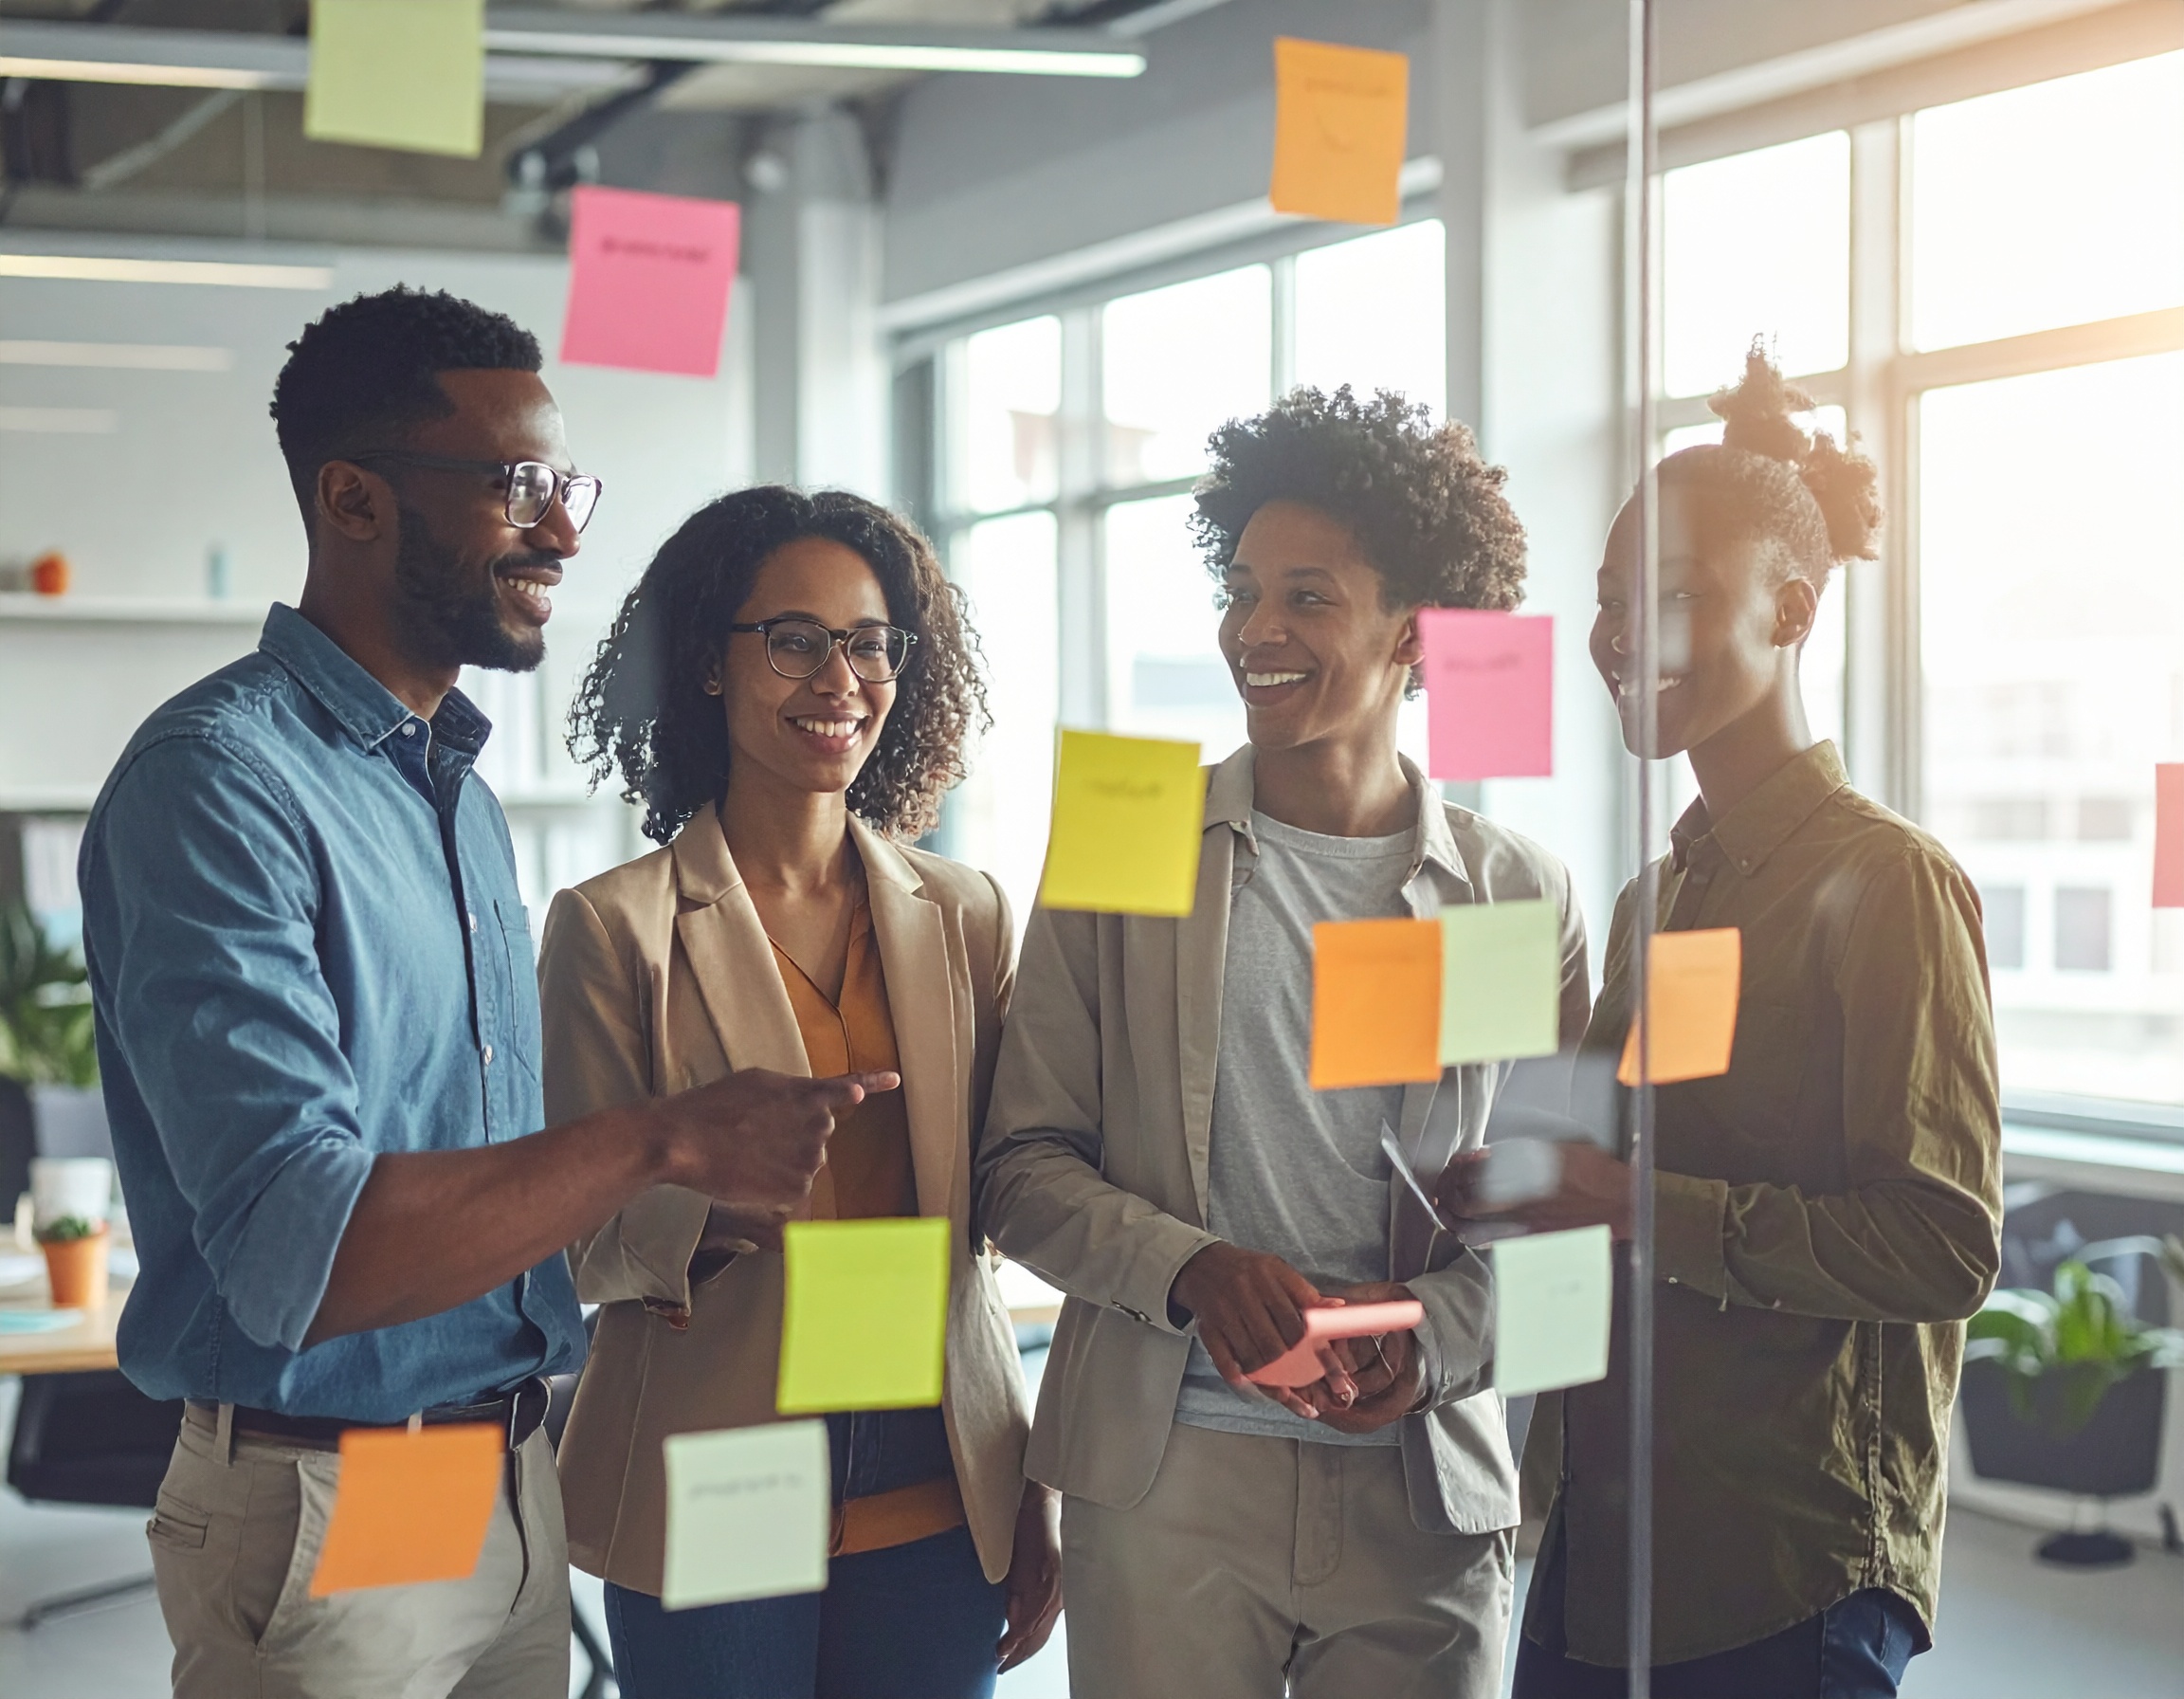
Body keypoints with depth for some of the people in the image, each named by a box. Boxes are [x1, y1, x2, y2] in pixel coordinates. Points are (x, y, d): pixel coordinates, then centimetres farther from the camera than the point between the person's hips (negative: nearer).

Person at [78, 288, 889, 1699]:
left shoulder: (462, 790, 12)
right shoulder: (220, 780, -18)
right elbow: (294, 1251, -28)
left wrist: (688, 1207, -2)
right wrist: (668, 1142, -27)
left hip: (516, 1478, 8)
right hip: (325, 1514, -8)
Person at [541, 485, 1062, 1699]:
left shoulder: (967, 915, 7)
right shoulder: (614, 927, -3)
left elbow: (994, 1211, 10)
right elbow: (588, 1254, -4)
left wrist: (1038, 1506, 7)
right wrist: (710, 1205, -26)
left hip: (939, 1496, 3)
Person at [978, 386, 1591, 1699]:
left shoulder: (1523, 896, 6)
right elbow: (1024, 1167, 3)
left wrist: (1433, 1328, -12)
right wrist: (1193, 1271, -14)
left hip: (1425, 1492, 1)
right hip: (1166, 1478, -1)